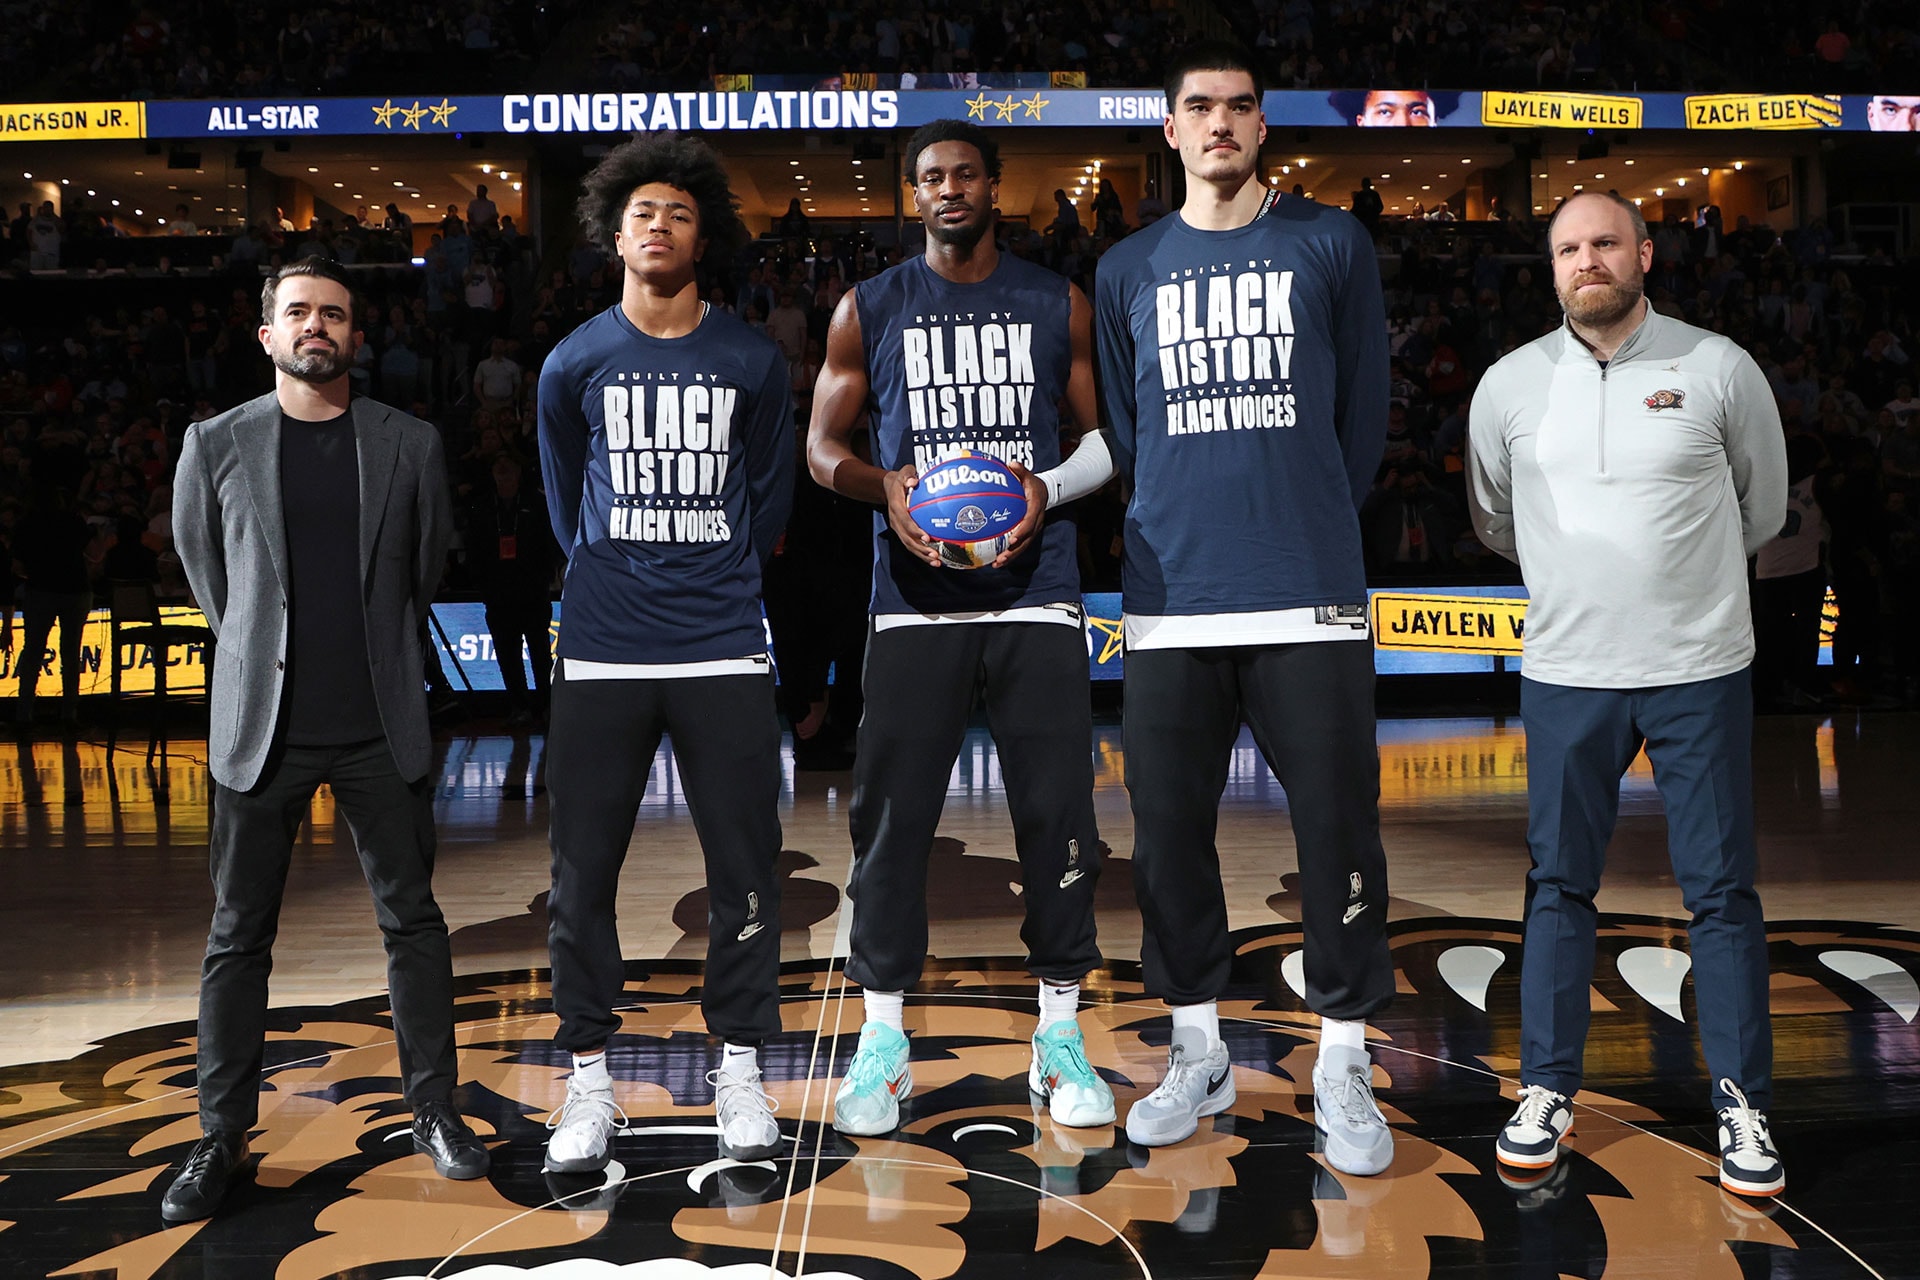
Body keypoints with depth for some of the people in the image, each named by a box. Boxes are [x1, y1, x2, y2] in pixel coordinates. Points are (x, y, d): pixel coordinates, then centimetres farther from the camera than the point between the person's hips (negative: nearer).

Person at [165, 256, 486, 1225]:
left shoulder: (411, 445, 3)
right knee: (239, 934, 6)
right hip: (263, 727, 0)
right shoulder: (216, 444, 2)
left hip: (382, 727, 0)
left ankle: (434, 1110, 18)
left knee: (412, 919, 6)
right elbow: (202, 562, 15)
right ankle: (222, 1135, 19)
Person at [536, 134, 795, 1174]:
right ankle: (589, 1080, 17)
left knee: (744, 868, 2)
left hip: (724, 648, 0)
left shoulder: (752, 363, 6)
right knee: (583, 872, 3)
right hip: (601, 649, 1)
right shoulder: (574, 365, 6)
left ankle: (740, 1072, 17)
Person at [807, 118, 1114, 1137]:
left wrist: (1048, 488, -9)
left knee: (1058, 812, 0)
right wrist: (884, 484, -12)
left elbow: (1105, 437, 12)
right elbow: (822, 448, 10)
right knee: (892, 812, -1)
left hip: (1036, 590, 1)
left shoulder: (1058, 305, 11)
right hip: (914, 593, 0)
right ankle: (882, 1036, 13)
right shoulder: (869, 309, 10)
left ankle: (1060, 1036, 14)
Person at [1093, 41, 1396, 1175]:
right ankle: (1199, 1052, 22)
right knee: (1169, 829, 6)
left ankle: (1344, 1065, 15)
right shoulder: (1130, 269, 13)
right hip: (1172, 604, 2)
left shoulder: (1331, 244, 7)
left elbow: (1365, 412, 10)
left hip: (1310, 595, -2)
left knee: (1339, 828, 0)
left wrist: (1311, 530, 10)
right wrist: (1179, 531, 10)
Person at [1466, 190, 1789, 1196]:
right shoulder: (1510, 384, 4)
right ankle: (1547, 1088, 18)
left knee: (1721, 888, 3)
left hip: (1700, 669, -1)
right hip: (1565, 670, 1)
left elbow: (1763, 510, 14)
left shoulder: (1720, 369, 0)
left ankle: (1743, 1100, 16)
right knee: (1559, 884, 7)